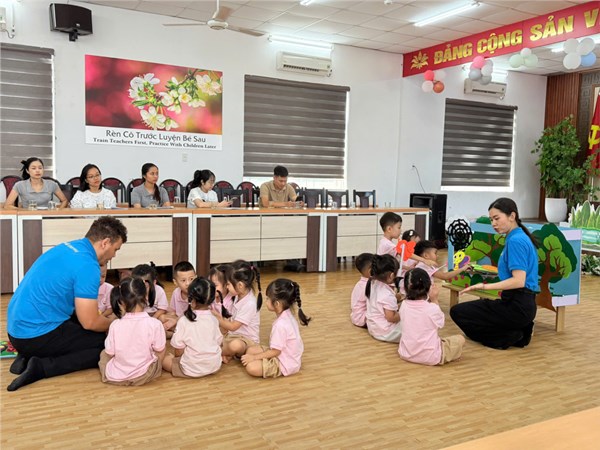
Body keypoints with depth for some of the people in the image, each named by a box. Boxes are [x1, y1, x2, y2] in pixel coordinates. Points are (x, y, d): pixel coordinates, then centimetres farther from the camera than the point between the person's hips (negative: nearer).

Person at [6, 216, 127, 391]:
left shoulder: (67, 247, 9)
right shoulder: (87, 266, -19)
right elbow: (90, 322, -15)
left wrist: (105, 318, 20)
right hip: (38, 335, -9)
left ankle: (27, 356, 10)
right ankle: (42, 367, -10)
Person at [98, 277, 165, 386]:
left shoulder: (115, 325, -12)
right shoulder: (155, 324, -17)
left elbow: (109, 353, -4)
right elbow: (160, 353, -7)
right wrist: (156, 368, 13)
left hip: (114, 377, 1)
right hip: (144, 376, -1)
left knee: (103, 353, 29)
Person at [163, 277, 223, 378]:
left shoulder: (184, 321, -19)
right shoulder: (213, 319, -6)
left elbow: (178, 351, -14)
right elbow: (219, 342, 3)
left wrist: (175, 356, 8)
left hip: (191, 370, -4)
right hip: (215, 366, 4)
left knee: (165, 359, 16)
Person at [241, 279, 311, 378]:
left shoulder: (280, 325, -32)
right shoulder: (287, 315, -3)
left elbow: (275, 351, -23)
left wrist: (254, 357, -14)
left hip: (285, 363, -9)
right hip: (287, 355, 9)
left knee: (251, 367, -21)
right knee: (250, 350, 10)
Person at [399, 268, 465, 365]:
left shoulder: (403, 305, -8)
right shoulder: (433, 308, -20)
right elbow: (440, 323, 1)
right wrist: (434, 300, 0)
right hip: (430, 357, -4)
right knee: (460, 339, 11)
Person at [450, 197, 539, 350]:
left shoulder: (515, 240, -16)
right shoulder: (521, 237, 14)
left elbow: (518, 281, -24)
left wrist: (486, 286, -28)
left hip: (517, 307, -10)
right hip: (523, 304, 10)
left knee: (457, 312, -4)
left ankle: (509, 337, -4)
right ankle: (519, 332, 11)